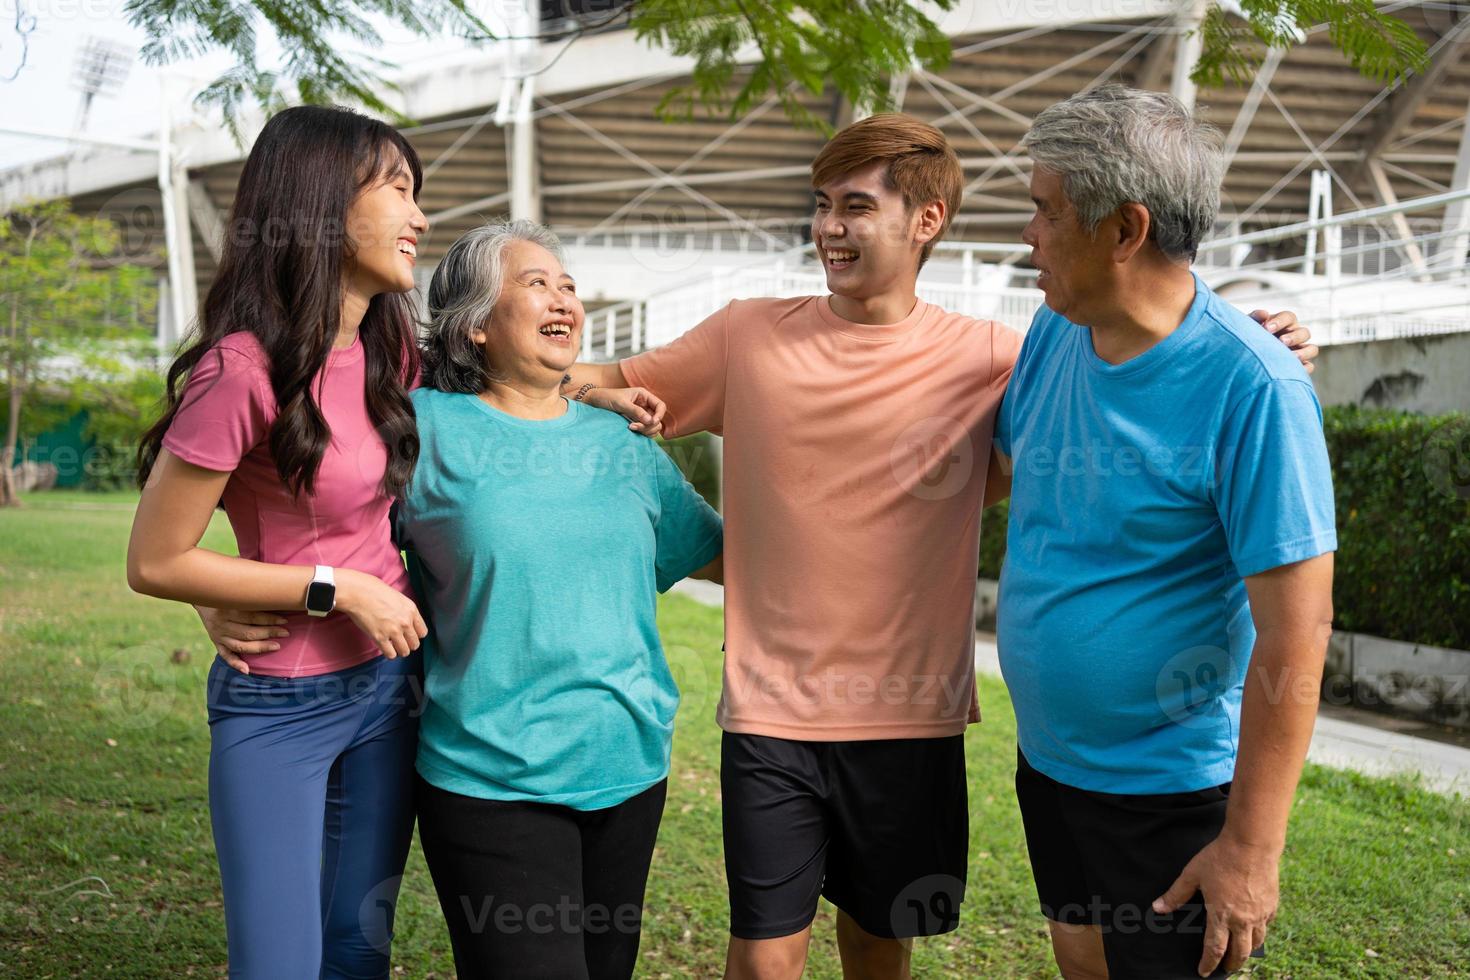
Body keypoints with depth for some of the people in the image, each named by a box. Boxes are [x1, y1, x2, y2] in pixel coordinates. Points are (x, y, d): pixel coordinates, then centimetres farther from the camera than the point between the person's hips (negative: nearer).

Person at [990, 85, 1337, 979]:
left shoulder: (1252, 389, -23)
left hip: (1172, 784, -7)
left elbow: (1295, 629, -22)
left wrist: (1252, 846, -21)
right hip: (1050, 757, 7)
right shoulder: (1054, 334, -1)